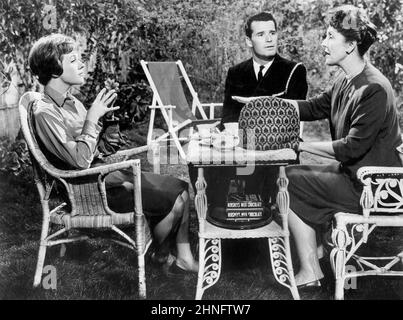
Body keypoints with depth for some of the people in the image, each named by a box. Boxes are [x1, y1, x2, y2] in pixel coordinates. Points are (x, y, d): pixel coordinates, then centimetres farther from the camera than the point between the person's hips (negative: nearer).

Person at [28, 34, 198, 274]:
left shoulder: (70, 101, 11)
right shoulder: (45, 113, -17)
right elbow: (80, 160, -25)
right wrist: (93, 118, -19)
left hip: (105, 172, 9)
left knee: (181, 187, 1)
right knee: (174, 201, -15)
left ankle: (184, 257, 7)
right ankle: (161, 256, 12)